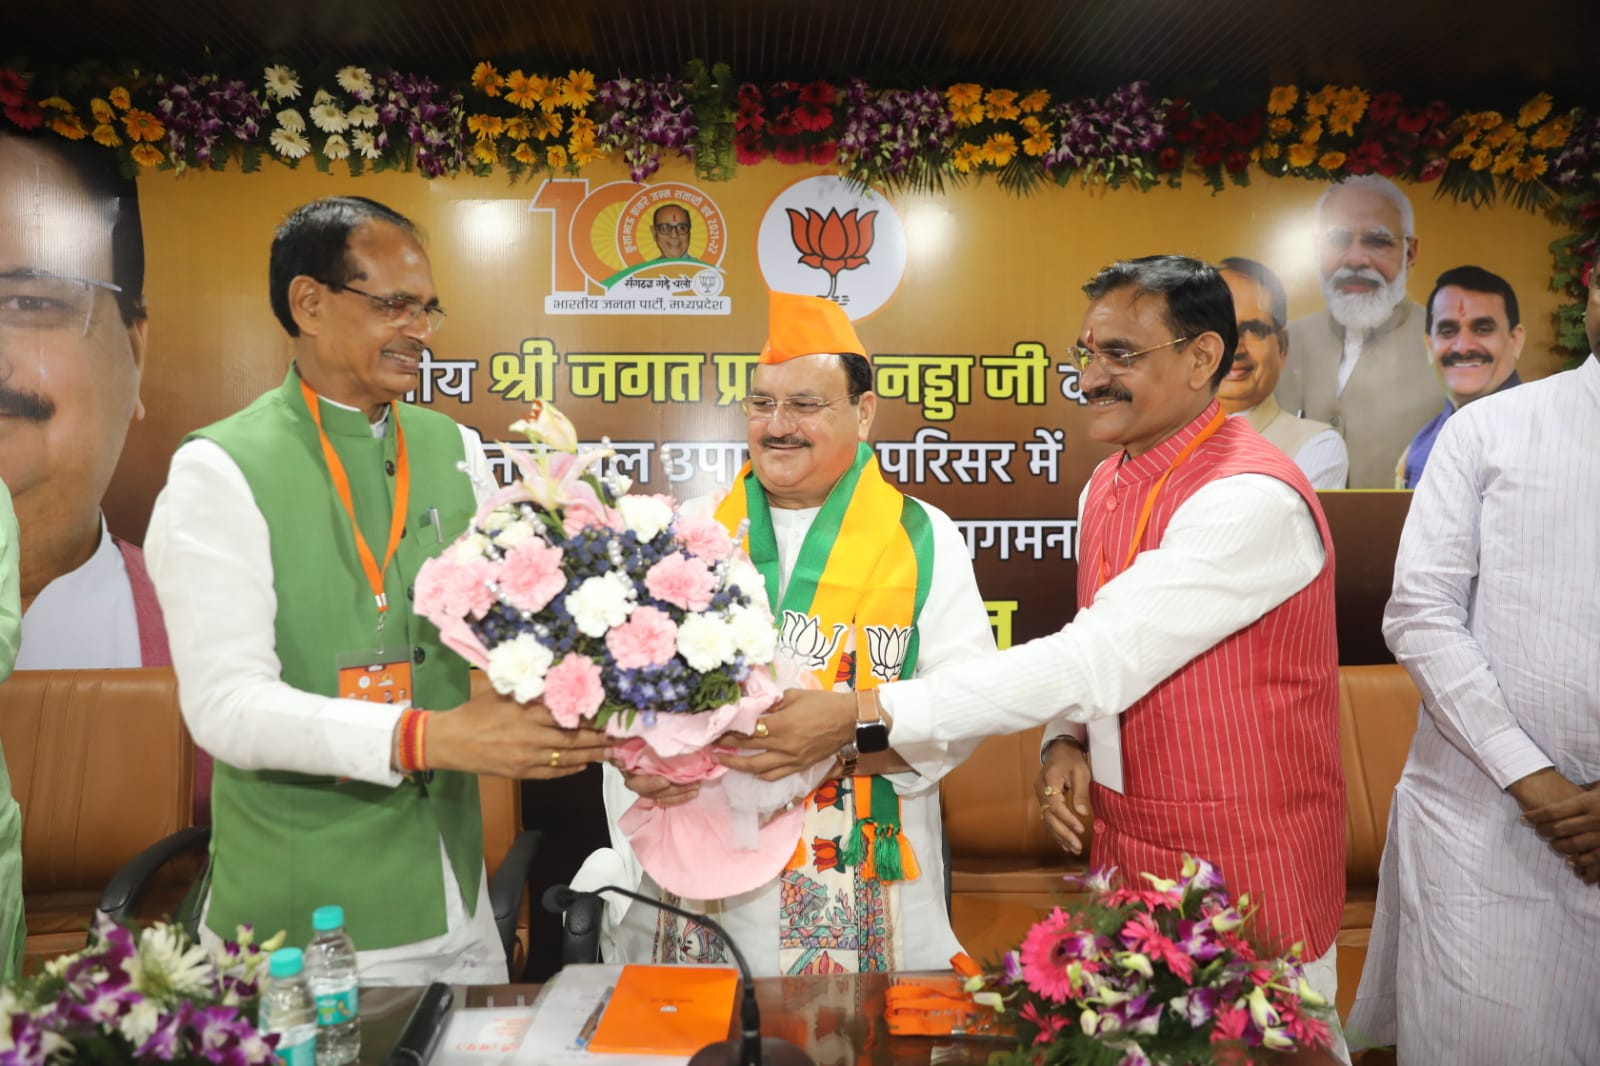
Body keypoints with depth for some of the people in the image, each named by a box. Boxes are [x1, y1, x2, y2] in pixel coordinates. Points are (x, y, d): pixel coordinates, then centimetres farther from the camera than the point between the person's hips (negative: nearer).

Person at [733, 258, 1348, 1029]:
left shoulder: (1253, 500, -23)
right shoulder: (1106, 485, 5)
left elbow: (1098, 657, -30)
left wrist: (862, 716, -32)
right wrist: (1065, 740, -7)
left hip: (1248, 870, -7)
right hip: (1126, 848, 7)